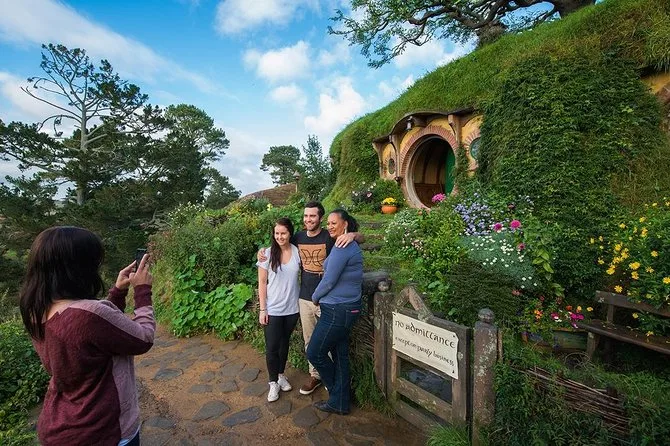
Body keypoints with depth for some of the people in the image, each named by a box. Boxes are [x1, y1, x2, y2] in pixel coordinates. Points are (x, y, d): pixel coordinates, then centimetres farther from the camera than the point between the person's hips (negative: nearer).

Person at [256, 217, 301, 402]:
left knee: (284, 343, 19)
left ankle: (281, 374, 39)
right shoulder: (268, 254, -10)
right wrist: (262, 309, -8)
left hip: (292, 308, 2)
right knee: (272, 347, 6)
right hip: (273, 309, -2)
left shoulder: (297, 252, -6)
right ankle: (273, 382, 26)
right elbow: (262, 283, -6)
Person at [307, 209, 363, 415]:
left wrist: (315, 297, -1)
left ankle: (338, 399, 25)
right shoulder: (351, 246, 12)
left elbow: (329, 281, -18)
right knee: (340, 354, 16)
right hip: (346, 308, 10)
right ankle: (341, 402, 30)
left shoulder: (342, 248, -20)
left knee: (315, 353, 5)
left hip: (337, 311, -10)